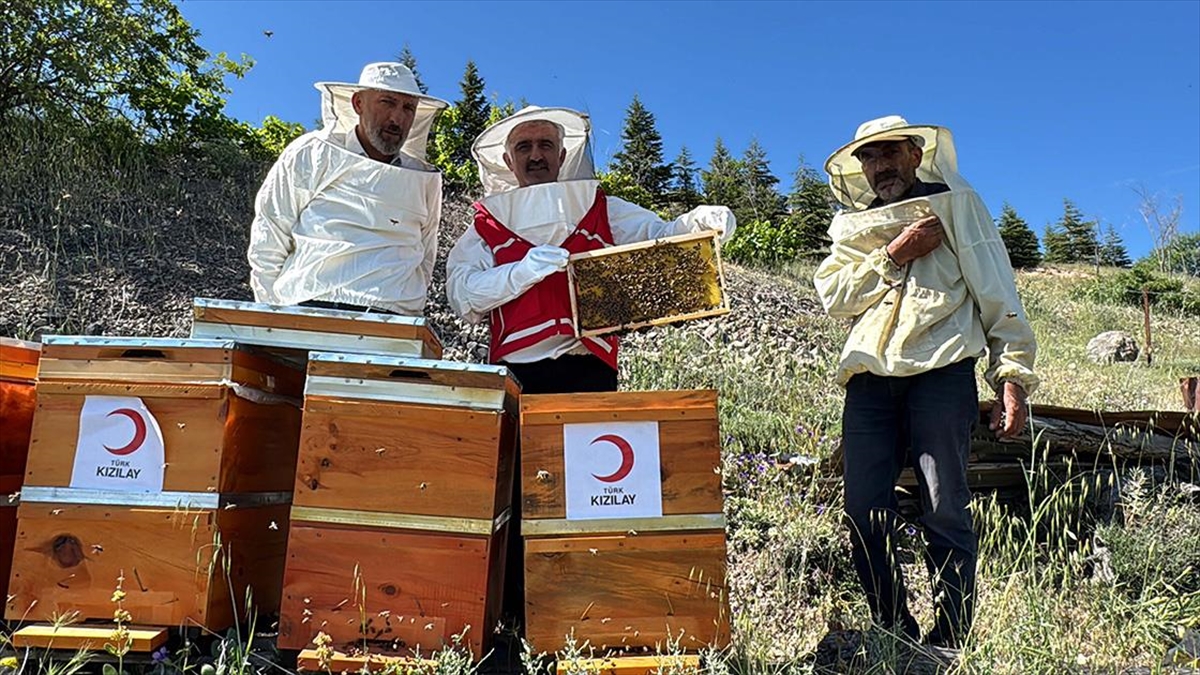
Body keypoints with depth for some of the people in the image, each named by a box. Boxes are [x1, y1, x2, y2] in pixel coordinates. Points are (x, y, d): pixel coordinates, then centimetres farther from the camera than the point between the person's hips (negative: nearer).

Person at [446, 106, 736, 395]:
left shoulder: (601, 210, 16)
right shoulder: (487, 226, 13)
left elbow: (659, 236, 4)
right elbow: (462, 295, 1)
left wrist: (699, 221, -17)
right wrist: (523, 273, -14)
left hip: (590, 369, 1)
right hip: (517, 371, 0)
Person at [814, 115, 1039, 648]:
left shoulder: (956, 204, 16)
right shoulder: (851, 225, 25)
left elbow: (996, 291, 6)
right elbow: (832, 295, 8)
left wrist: (1012, 374, -4)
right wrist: (893, 256, -3)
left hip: (941, 371, -3)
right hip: (870, 379, 3)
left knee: (945, 512, -7)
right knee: (864, 514, -1)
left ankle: (949, 644, 4)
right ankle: (895, 635, 13)